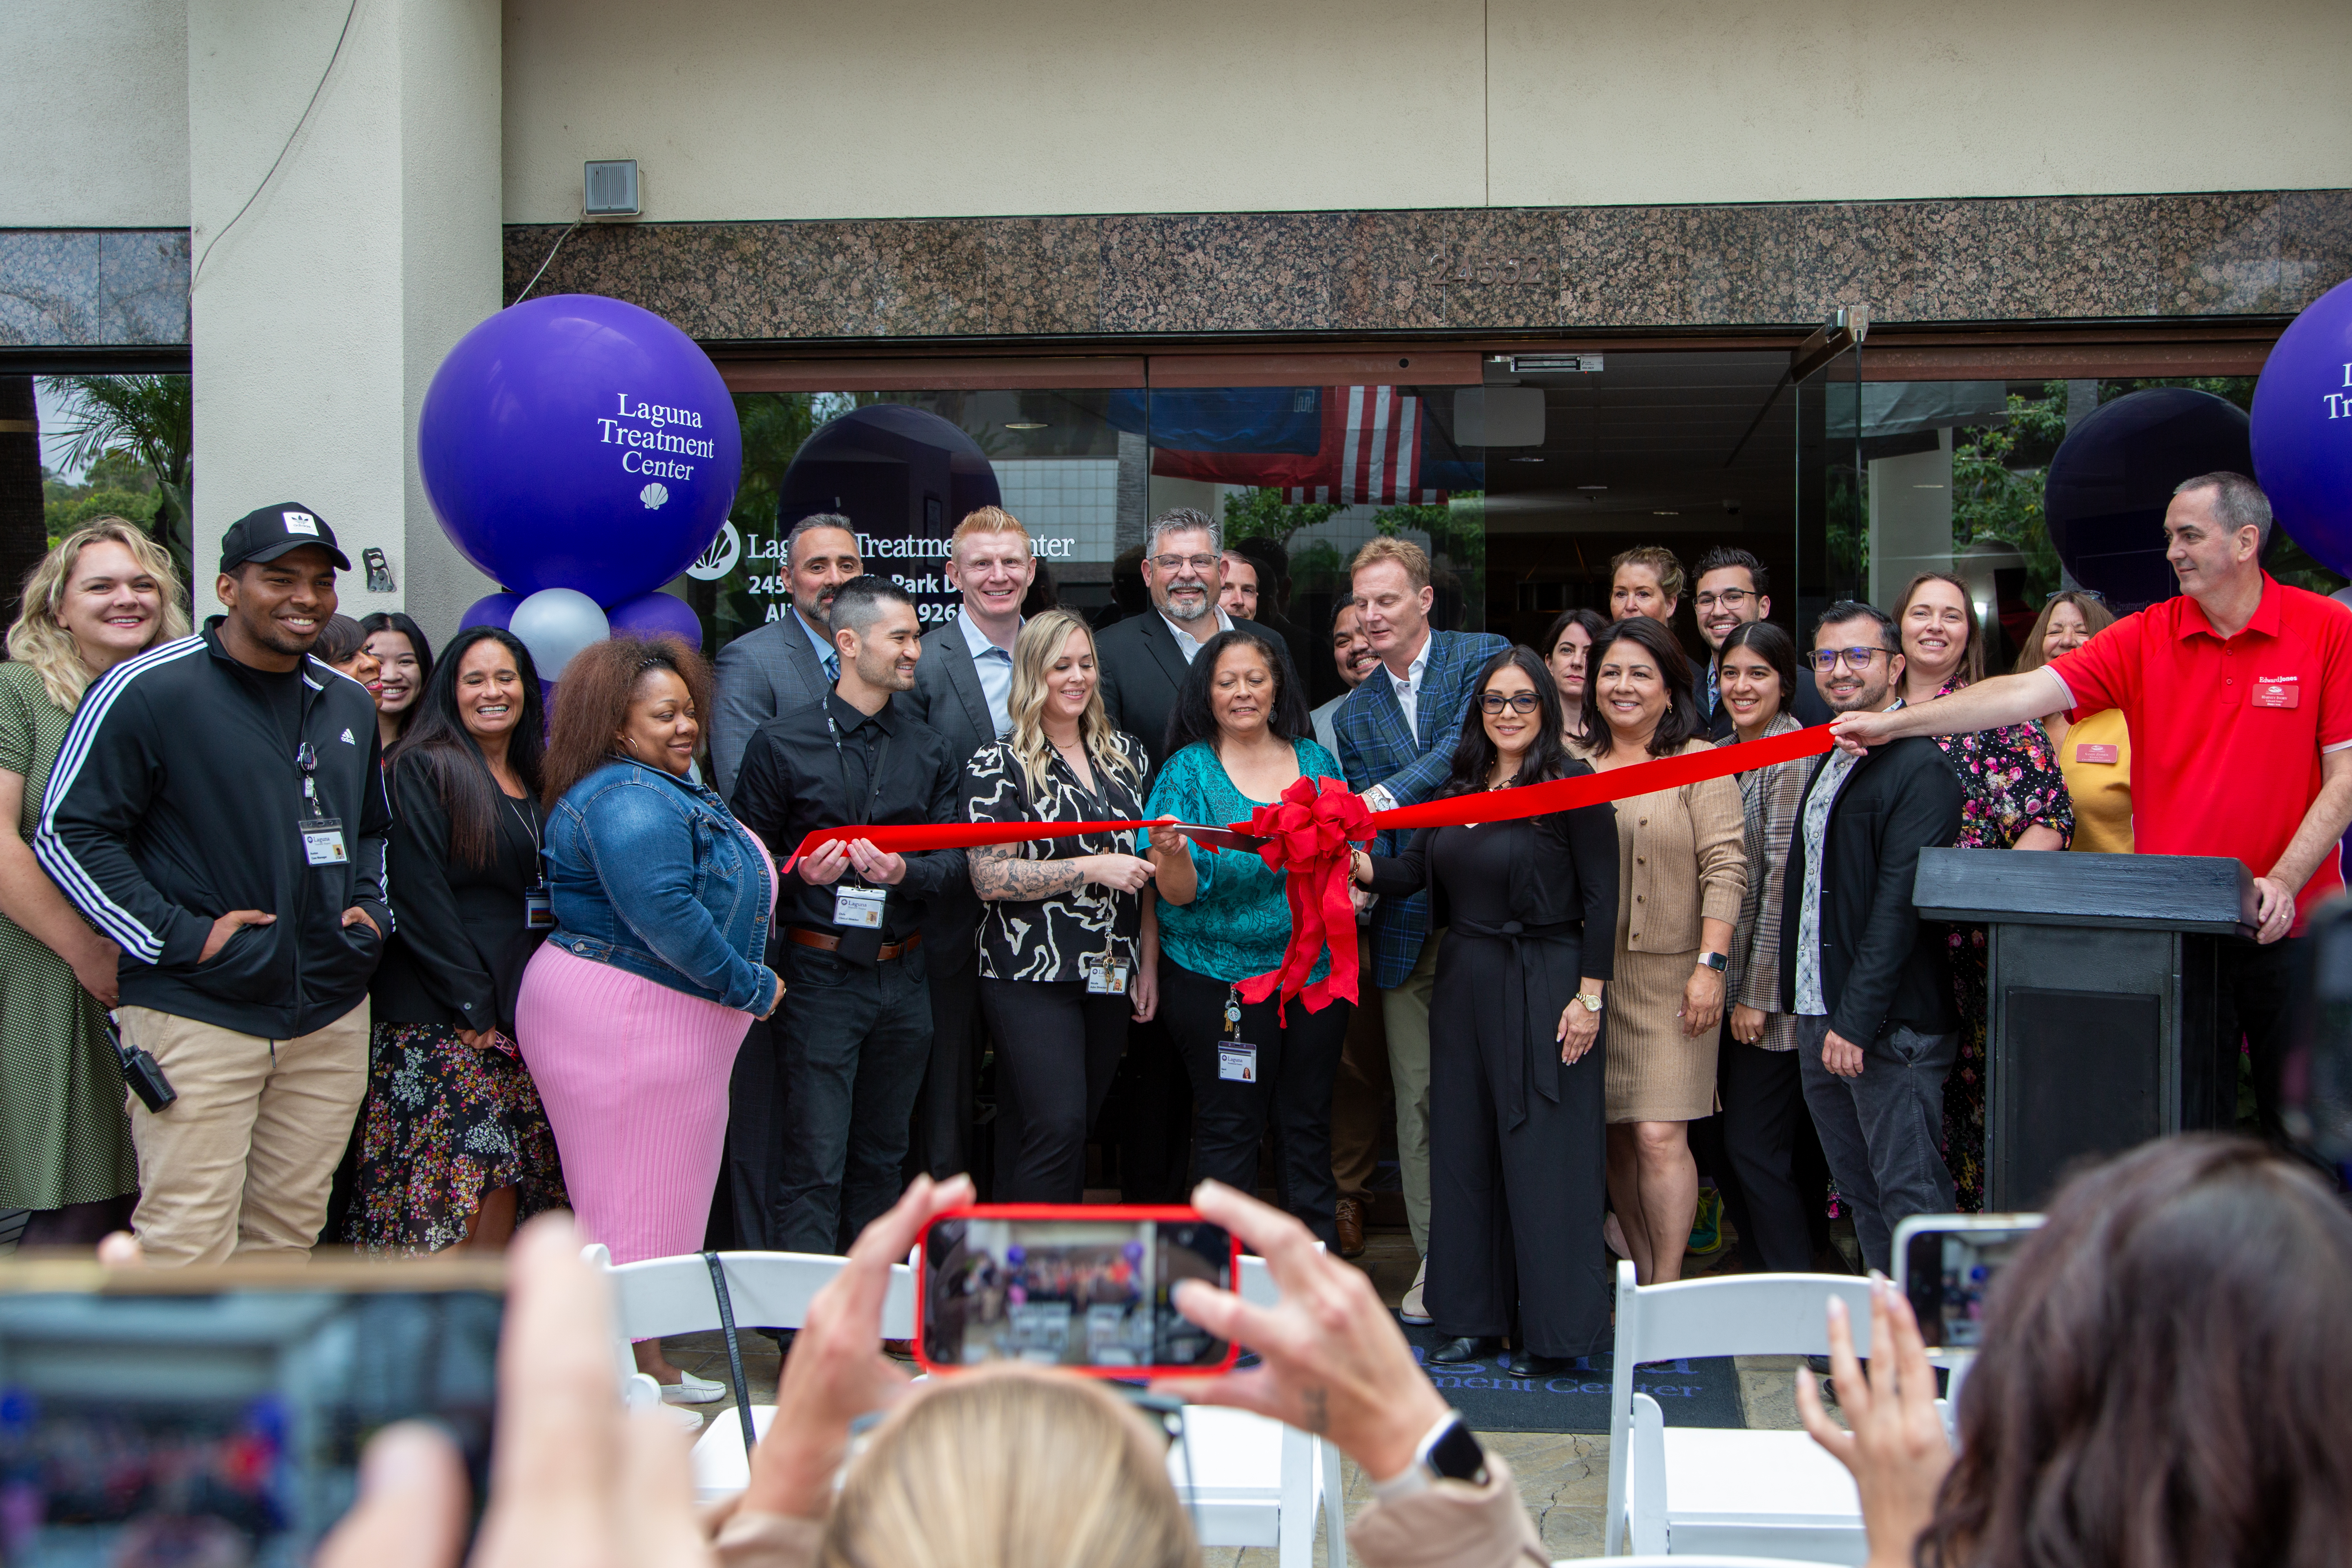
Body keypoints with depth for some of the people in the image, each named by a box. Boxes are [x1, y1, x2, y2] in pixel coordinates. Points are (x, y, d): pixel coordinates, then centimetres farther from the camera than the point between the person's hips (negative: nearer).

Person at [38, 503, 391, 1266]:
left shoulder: (348, 704, 14)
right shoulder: (147, 690, -7)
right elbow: (68, 832, -7)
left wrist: (371, 906, 11)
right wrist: (176, 937, -12)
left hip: (332, 1016, 6)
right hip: (197, 1015, -6)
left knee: (289, 1231, 11)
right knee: (187, 1247, -8)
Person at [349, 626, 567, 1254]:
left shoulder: (535, 784, 17)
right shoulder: (421, 770, -4)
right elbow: (418, 896, -12)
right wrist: (474, 1004, -15)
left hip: (520, 1012, 6)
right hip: (438, 1016, -6)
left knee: (507, 1170, 4)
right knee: (450, 1176, -9)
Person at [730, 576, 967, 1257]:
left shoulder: (931, 752, 11)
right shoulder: (782, 743, -2)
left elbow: (952, 860, 5)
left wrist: (902, 871, -16)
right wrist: (800, 872, -19)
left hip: (903, 975, 5)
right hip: (821, 975, -4)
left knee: (883, 1154, 13)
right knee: (816, 1161, -7)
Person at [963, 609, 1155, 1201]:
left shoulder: (1126, 754, 12)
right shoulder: (1000, 765, -4)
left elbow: (1147, 864, 17)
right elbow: (990, 878, -12)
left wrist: (1149, 963, 9)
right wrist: (1094, 868, -18)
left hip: (1112, 974, 5)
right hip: (1033, 975, -5)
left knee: (1077, 1129, 8)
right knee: (1056, 1126, -14)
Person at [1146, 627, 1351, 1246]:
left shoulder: (1317, 761, 8)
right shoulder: (1188, 770, -3)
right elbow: (1179, 893, -9)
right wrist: (1175, 854, -31)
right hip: (1217, 978, -3)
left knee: (1308, 1124, 9)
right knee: (1229, 1128, 2)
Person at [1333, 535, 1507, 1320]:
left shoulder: (1483, 657, -1)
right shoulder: (1354, 712, 13)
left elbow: (1470, 742, -18)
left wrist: (1386, 797, -25)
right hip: (1409, 924, 4)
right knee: (1418, 1097, 6)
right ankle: (1437, 1259, 16)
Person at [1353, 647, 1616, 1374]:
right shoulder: (1459, 787, 11)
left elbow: (1601, 898, -9)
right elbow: (1413, 871, 3)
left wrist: (1590, 995, -14)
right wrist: (1363, 866, -18)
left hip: (1543, 986, -7)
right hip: (1463, 981, 7)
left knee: (1543, 1151, -3)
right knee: (1466, 1149, 10)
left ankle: (1556, 1331, 6)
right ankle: (1476, 1317, 20)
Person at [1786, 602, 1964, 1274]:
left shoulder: (1920, 769, -10)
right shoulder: (1828, 764, 18)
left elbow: (1901, 903, -18)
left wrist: (1857, 1021, -21)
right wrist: (1810, 1010, 14)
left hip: (1889, 1024, -8)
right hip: (1818, 1017, 8)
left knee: (1909, 1196, -5)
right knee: (1860, 1194, 12)